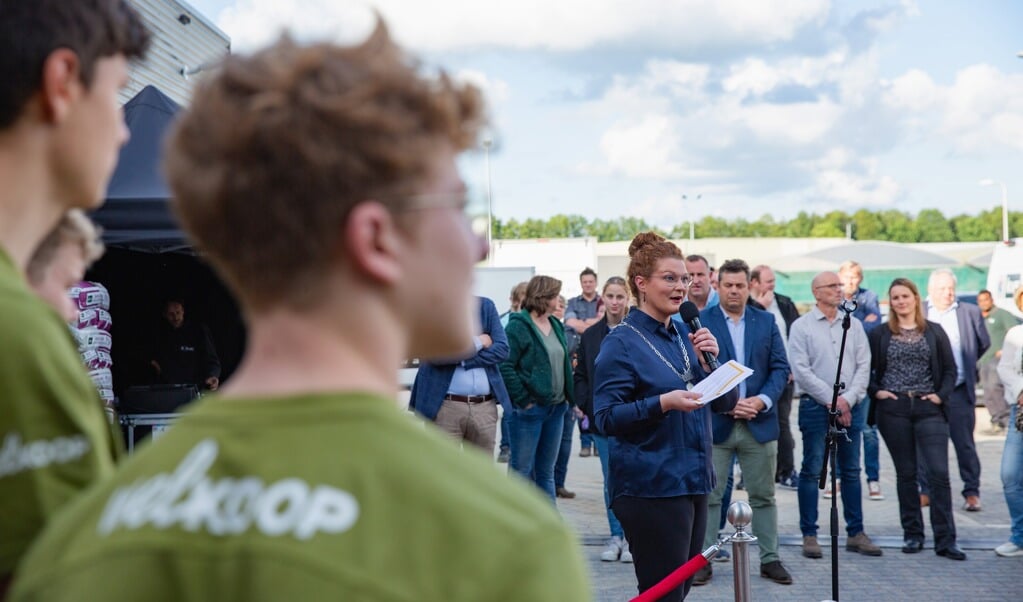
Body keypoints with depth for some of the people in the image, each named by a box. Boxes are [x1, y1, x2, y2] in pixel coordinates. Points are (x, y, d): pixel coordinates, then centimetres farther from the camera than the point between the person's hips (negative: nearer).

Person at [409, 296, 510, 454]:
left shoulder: (486, 306, 9)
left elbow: (502, 349, -1)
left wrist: (465, 359, -12)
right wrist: (477, 342, -8)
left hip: (485, 407, 4)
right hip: (445, 407, -4)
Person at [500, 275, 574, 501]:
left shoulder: (555, 325, 13)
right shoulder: (519, 326, -11)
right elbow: (505, 367, -17)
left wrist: (568, 396, 7)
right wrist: (523, 400, -17)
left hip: (556, 408, 7)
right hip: (529, 410, -7)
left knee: (546, 471, 14)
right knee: (522, 470, 1)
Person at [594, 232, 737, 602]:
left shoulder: (685, 336, 12)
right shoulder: (622, 343, -9)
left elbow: (726, 402, 13)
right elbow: (606, 417, -15)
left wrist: (709, 360, -5)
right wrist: (664, 403, -27)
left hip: (693, 480, 8)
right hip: (650, 486, -8)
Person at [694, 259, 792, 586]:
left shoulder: (766, 321, 7)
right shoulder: (700, 321, -2)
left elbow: (780, 367, 5)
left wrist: (762, 400, -11)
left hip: (759, 422, 3)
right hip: (715, 422, -2)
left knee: (763, 496, 9)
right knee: (709, 496, 3)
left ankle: (770, 559, 18)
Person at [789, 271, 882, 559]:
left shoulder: (853, 325, 11)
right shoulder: (802, 326, -1)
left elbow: (864, 365, 6)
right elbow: (801, 370, -8)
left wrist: (848, 399, -8)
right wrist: (832, 400, -11)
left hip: (850, 406, 4)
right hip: (815, 405, -4)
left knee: (851, 471, 8)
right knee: (812, 471, -1)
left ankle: (856, 533, 14)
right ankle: (809, 535, 5)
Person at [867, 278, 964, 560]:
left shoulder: (935, 332, 7)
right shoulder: (879, 334, 5)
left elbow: (950, 369, 8)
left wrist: (941, 395, -5)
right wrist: (876, 391, -7)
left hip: (928, 408, 0)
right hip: (893, 410, 0)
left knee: (939, 472, -8)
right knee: (906, 473, 7)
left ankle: (945, 540, -4)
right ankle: (912, 534, 16)